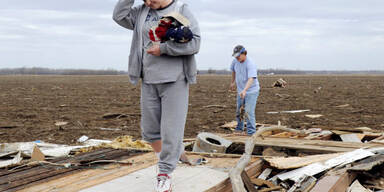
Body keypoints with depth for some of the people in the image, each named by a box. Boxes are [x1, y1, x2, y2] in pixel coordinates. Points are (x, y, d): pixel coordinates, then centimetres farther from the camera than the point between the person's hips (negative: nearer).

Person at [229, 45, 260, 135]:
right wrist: (233, 82, 30)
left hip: (251, 91, -7)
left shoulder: (250, 64, -26)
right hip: (240, 91, 7)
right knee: (238, 111, 17)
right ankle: (239, 129, 36)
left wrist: (244, 90, -51)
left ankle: (251, 133, -11)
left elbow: (251, 79, -38)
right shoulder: (235, 61, -3)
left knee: (249, 112, -16)